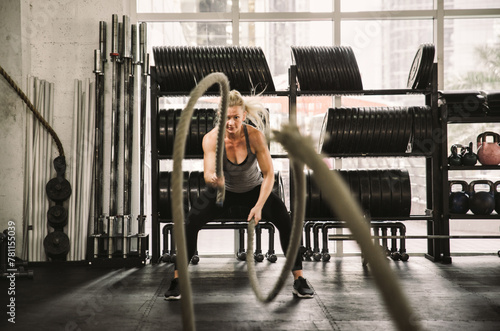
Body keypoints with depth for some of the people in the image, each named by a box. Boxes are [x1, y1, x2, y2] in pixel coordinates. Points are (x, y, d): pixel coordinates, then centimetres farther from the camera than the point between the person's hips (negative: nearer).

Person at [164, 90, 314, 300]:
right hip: (223, 190, 0)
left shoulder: (255, 135, -28)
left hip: (254, 189, 0)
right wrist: (213, 179, -62)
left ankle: (299, 281, 0)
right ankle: (177, 280, -3)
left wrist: (259, 206, -32)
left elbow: (269, 174, -24)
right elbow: (208, 174, -38)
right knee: (190, 223, -17)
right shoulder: (211, 139, -28)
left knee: (286, 222, -15)